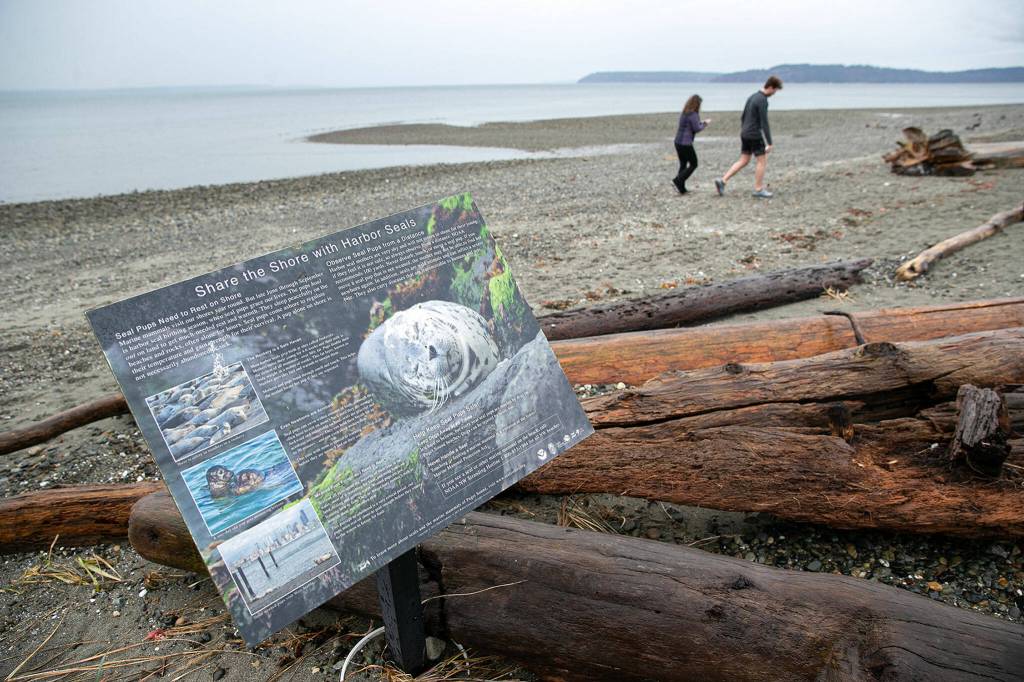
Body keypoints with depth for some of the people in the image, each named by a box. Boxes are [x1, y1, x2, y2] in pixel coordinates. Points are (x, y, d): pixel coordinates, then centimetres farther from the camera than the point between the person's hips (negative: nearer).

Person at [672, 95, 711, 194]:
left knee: (683, 164, 15)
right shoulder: (693, 114, -14)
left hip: (678, 142, 9)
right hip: (686, 143, -9)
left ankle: (681, 187, 12)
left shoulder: (684, 113, 12)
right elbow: (697, 129, -13)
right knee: (693, 164, 4)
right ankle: (678, 180, -8)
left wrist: (701, 122, 21)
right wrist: (705, 123, 4)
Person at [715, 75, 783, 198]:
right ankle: (758, 190, 8)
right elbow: (764, 123, -20)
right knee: (762, 161, 4)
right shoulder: (763, 101, -18)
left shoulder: (752, 97, 11)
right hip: (755, 136, -8)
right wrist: (769, 143, -17)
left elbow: (743, 117, 18)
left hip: (745, 135, 8)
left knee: (743, 161, 11)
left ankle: (722, 181, 1)